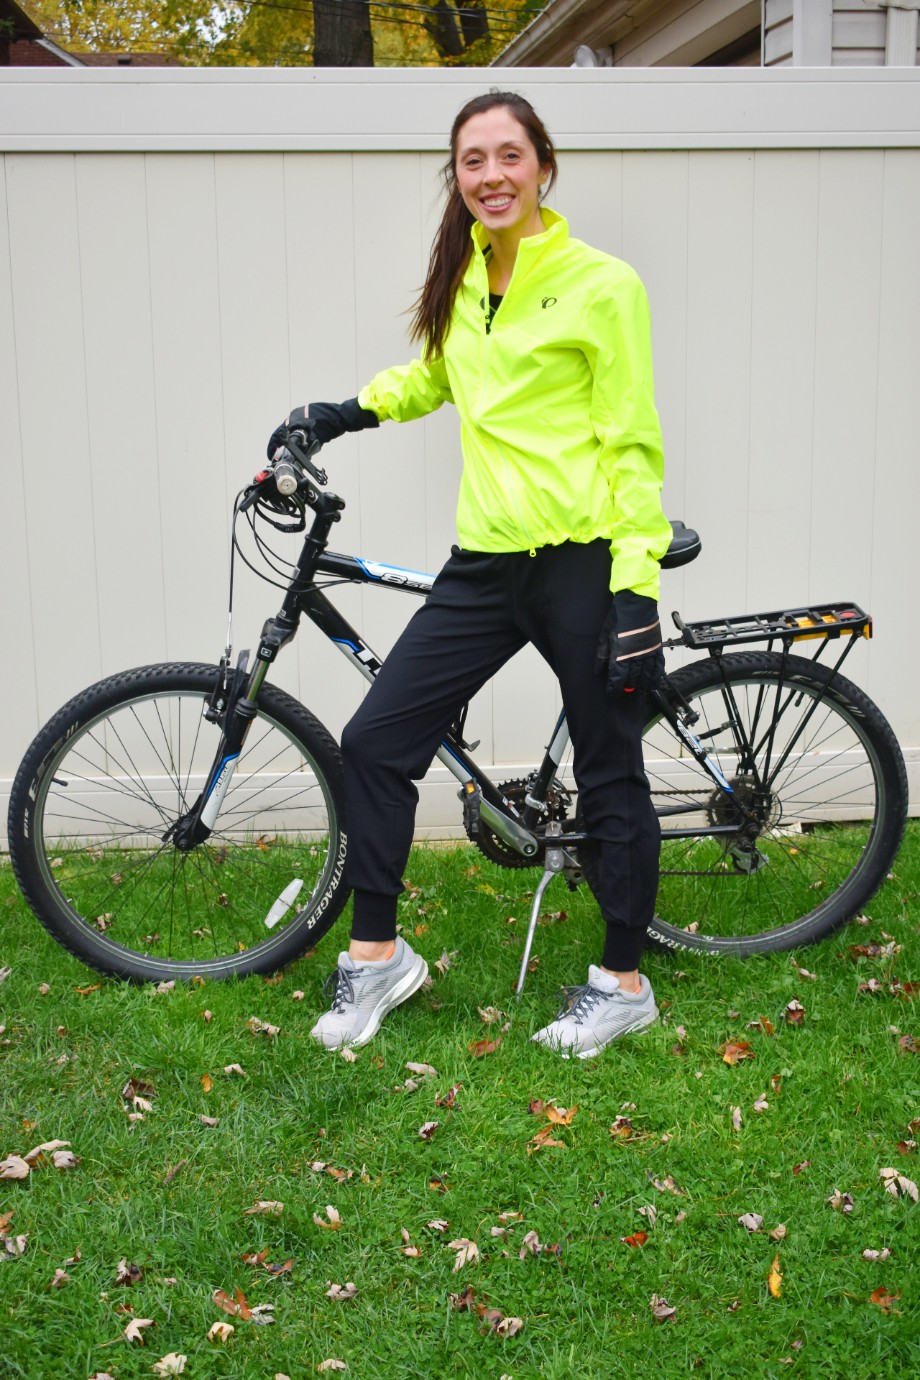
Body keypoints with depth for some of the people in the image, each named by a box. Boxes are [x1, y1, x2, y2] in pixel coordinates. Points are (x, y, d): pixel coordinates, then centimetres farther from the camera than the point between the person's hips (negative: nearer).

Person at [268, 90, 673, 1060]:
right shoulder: (461, 280, 11)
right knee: (376, 739, 2)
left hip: (583, 563, -6)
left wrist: (636, 589, -14)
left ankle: (624, 982, 24)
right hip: (485, 566, 6)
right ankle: (377, 955, 18)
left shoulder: (601, 285, -7)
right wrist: (345, 414, 18)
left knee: (608, 775, 6)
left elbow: (633, 446, -8)